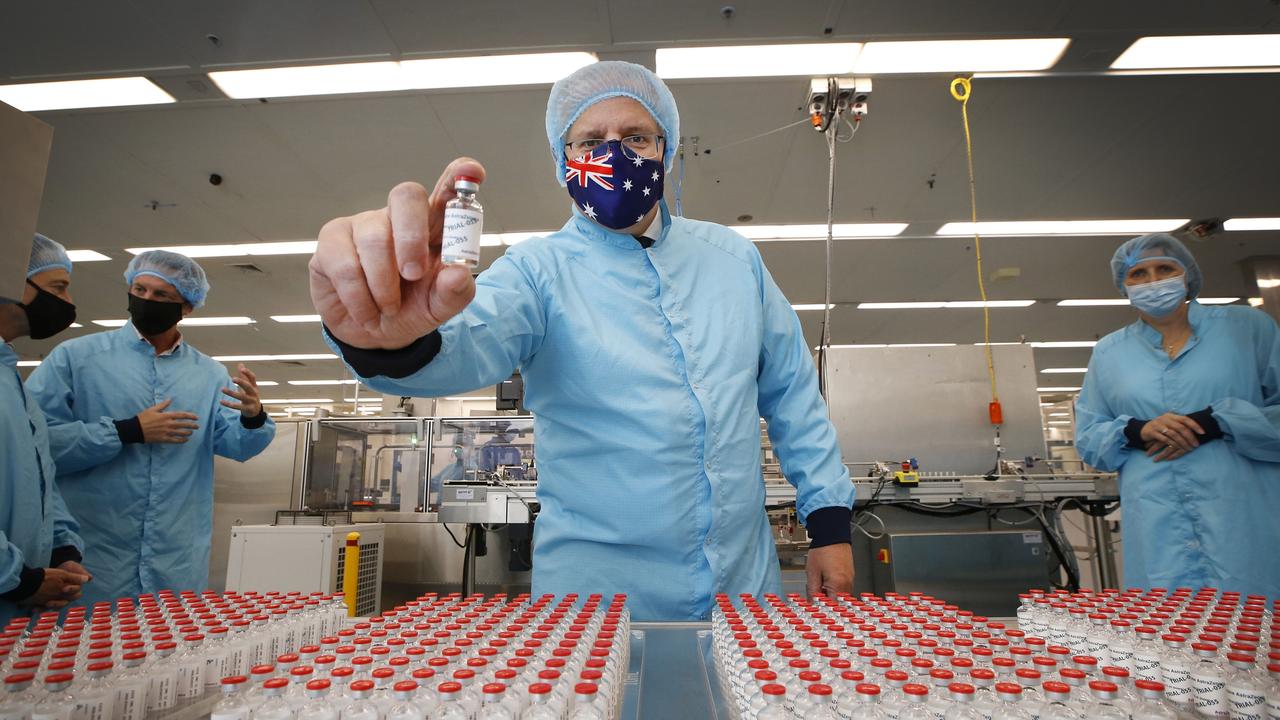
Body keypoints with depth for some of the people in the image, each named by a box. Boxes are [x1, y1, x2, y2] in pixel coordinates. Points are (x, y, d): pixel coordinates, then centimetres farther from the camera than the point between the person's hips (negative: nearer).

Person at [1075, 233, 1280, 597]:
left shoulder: (1249, 326, 9)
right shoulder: (1108, 352, 13)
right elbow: (1087, 438, 12)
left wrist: (1215, 422, -11)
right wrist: (1137, 431, -6)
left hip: (1248, 519, -1)